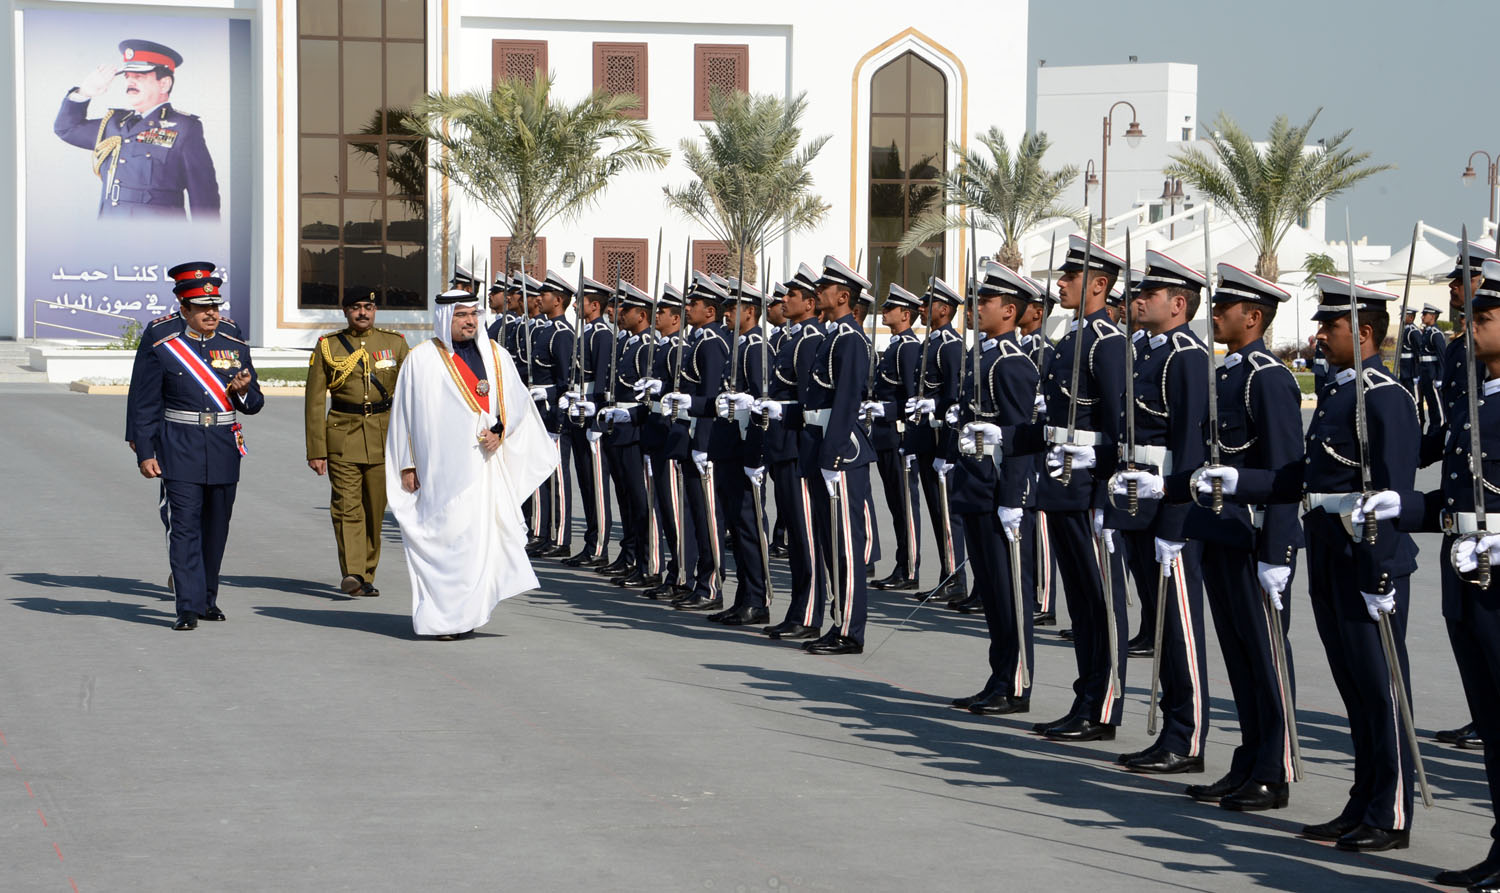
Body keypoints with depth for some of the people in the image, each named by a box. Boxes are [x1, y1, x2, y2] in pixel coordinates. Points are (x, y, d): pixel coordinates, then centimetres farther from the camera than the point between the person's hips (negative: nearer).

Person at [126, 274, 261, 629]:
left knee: (216, 528, 10)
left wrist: (242, 391, -13)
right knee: (184, 526, -10)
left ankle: (208, 599, 24)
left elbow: (255, 403, 10)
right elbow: (143, 407, 2)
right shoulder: (163, 351, 0)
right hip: (180, 452, -3)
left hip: (223, 453, 3)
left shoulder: (236, 349, 9)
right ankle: (189, 607, -11)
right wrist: (145, 454, -4)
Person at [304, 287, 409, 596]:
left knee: (376, 510, 5)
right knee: (347, 507, -12)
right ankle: (352, 575, -19)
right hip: (342, 437, -2)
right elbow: (314, 401, 2)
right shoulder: (327, 346, 3)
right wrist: (315, 450, -3)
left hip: (384, 437, 2)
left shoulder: (395, 343, 7)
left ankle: (367, 574, 17)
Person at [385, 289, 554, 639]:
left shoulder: (495, 355, 10)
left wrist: (500, 432, -6)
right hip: (441, 467, -3)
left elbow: (517, 399, 12)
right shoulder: (420, 359, 1)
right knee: (444, 535, -5)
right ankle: (443, 617, 1)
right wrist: (407, 465, 2)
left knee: (485, 530, -2)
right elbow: (404, 414, 4)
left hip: (485, 462, 3)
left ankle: (468, 613, 6)